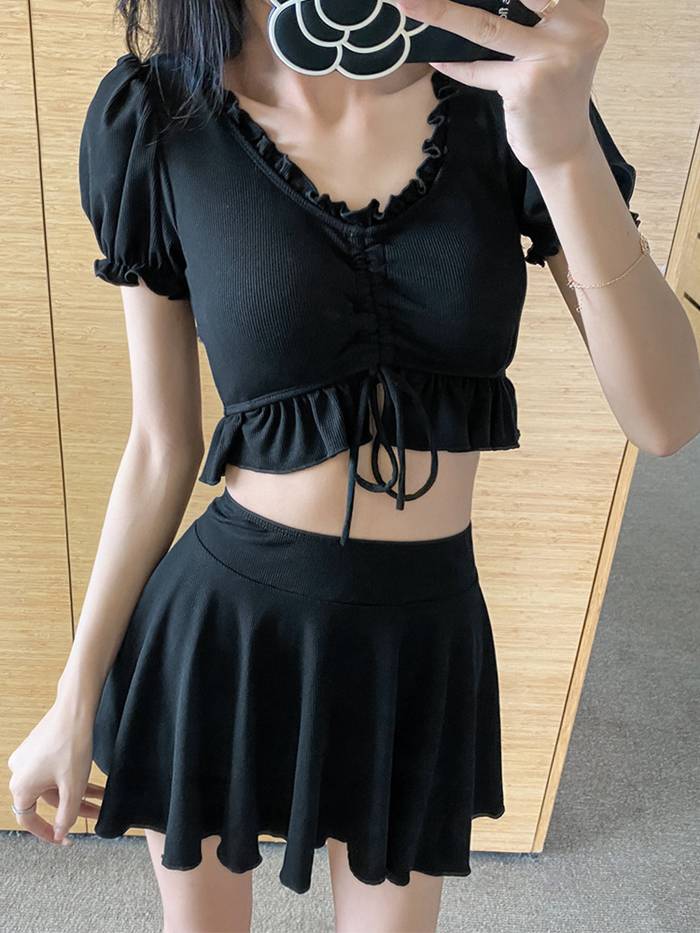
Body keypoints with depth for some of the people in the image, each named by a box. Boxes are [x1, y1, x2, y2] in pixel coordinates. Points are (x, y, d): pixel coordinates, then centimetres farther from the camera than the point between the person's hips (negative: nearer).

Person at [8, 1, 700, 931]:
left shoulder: (511, 87, -6)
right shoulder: (163, 122, -8)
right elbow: (161, 450, -3)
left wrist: (567, 151, -28)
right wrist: (75, 700, 3)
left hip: (421, 642, 2)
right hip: (218, 629, 0)